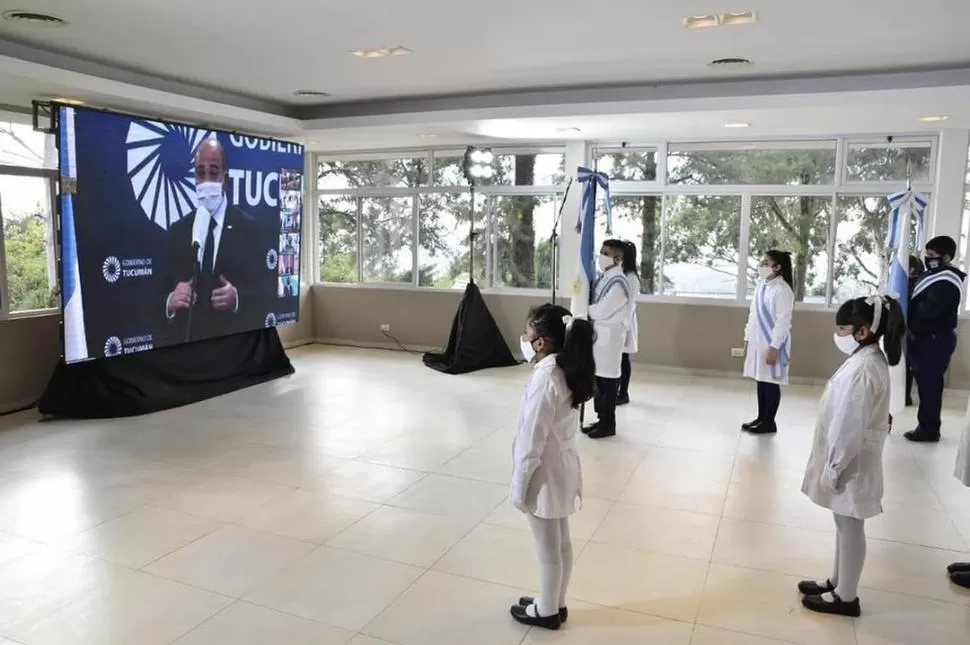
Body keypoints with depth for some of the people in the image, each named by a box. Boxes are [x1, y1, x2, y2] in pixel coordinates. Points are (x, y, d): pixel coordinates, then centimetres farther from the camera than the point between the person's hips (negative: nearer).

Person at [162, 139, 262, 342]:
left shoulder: (248, 227, -2)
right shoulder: (177, 231, 8)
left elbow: (263, 291, -3)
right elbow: (162, 294, 6)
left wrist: (237, 297, -23)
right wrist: (170, 302, -16)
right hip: (189, 345, 3)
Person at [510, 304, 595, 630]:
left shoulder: (544, 378, -26)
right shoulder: (568, 371, 2)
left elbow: (532, 439, -23)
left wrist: (519, 485, -14)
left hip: (545, 471, -9)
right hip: (563, 465, 9)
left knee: (548, 548, 9)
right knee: (561, 542, 21)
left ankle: (547, 611, 28)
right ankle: (556, 604, 37)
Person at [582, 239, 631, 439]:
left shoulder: (618, 283, -18)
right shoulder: (603, 277, 10)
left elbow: (602, 311, -21)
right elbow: (592, 301, 17)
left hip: (609, 336, -9)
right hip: (598, 334, 9)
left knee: (608, 380, 0)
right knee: (598, 379, 15)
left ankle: (609, 425, 11)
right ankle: (601, 419, 26)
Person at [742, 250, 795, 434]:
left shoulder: (782, 290, -16)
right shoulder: (761, 285, 9)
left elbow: (783, 321, -18)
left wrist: (774, 347, -20)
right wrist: (747, 338, 15)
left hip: (772, 344, -8)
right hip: (757, 341, 8)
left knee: (771, 382, 1)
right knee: (761, 380, 14)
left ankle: (769, 422, 11)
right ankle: (761, 418, 24)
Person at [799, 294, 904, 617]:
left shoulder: (861, 369, -26)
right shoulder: (871, 358, 7)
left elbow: (850, 426, -25)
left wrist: (833, 467, -18)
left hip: (850, 462, -10)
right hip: (850, 458, 10)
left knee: (850, 527, 4)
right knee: (845, 525, 20)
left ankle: (846, 597, 19)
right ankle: (837, 582, 35)